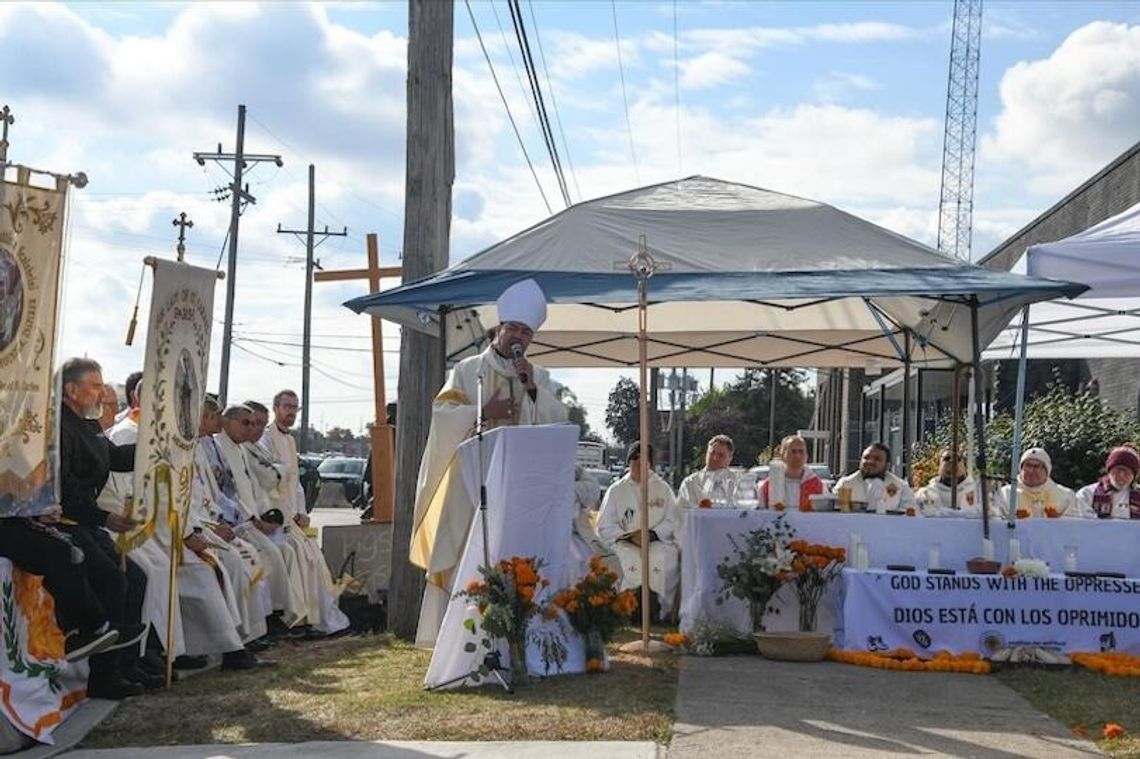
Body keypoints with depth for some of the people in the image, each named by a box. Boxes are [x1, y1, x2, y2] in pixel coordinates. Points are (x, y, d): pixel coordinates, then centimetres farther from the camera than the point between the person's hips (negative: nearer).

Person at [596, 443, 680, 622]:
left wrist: (652, 534, -10)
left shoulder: (663, 488, 16)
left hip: (657, 542, 1)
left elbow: (674, 522, 6)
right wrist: (629, 537, -10)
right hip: (624, 545, 0)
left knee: (667, 559, -22)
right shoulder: (616, 490, 14)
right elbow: (605, 525, 6)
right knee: (627, 560, -25)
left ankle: (663, 613, -15)